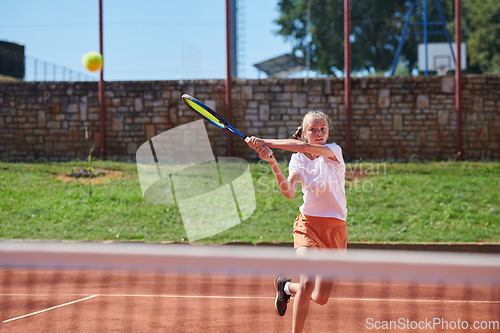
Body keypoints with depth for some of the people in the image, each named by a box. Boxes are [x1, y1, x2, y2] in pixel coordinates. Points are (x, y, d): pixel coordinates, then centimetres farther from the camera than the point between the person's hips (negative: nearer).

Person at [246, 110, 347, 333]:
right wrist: (273, 162, -27)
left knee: (321, 298, 2)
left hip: (336, 228, 1)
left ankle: (287, 286, 33)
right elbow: (289, 192, -15)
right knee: (307, 283, -24)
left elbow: (304, 147, -25)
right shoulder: (297, 159, 2)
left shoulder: (334, 151, -5)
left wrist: (266, 142, -28)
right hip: (308, 224, 0)